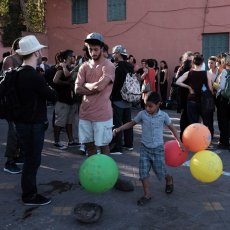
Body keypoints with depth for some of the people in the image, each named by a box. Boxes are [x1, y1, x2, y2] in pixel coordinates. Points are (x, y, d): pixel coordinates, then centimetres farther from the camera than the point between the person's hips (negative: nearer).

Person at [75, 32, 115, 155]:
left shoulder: (108, 66, -10)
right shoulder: (84, 66, 7)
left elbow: (98, 86, -24)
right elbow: (77, 89, -2)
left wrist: (85, 85, -5)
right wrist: (94, 88, -14)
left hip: (102, 114, -5)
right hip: (85, 112, 6)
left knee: (103, 145, 8)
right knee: (89, 144, 16)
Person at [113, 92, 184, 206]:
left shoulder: (163, 115, -8)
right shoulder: (142, 114, -7)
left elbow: (171, 127, 6)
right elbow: (131, 123, 6)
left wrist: (179, 142, 7)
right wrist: (119, 129, -7)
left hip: (158, 148, -1)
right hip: (144, 148, 2)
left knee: (160, 172, 6)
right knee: (143, 172, -3)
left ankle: (169, 179, 41)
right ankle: (147, 194, 11)